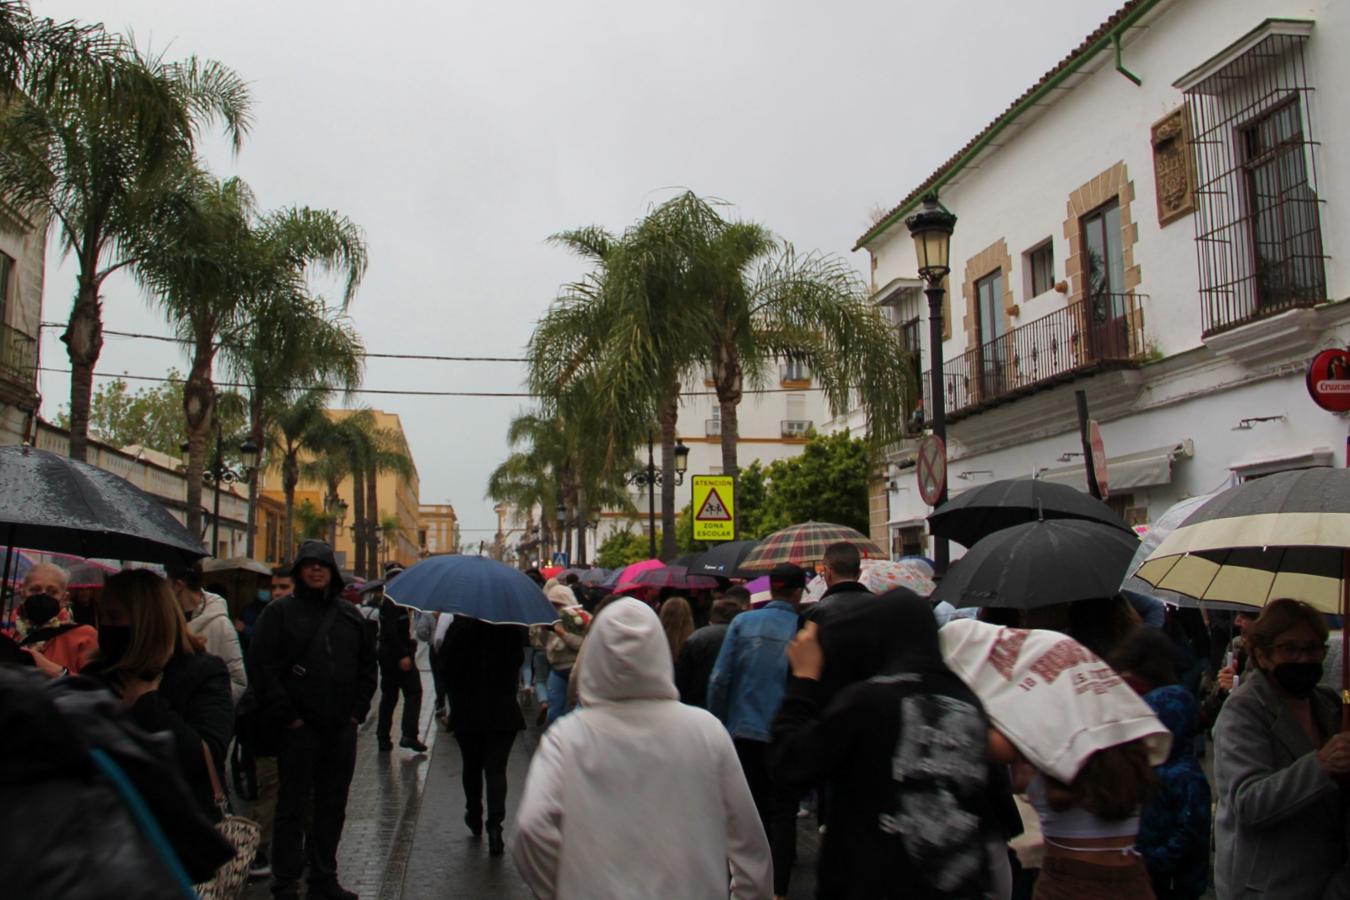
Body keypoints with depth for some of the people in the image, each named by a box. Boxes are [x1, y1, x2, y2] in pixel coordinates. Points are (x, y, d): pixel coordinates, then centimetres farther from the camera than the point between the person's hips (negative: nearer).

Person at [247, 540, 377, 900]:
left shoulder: (349, 615, 10)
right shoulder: (280, 611, -3)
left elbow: (368, 664, 16)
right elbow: (261, 666, -9)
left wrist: (358, 710, 5)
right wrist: (287, 717, -13)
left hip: (341, 728, 5)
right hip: (298, 728, -4)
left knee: (332, 807, 13)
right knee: (293, 808, 4)